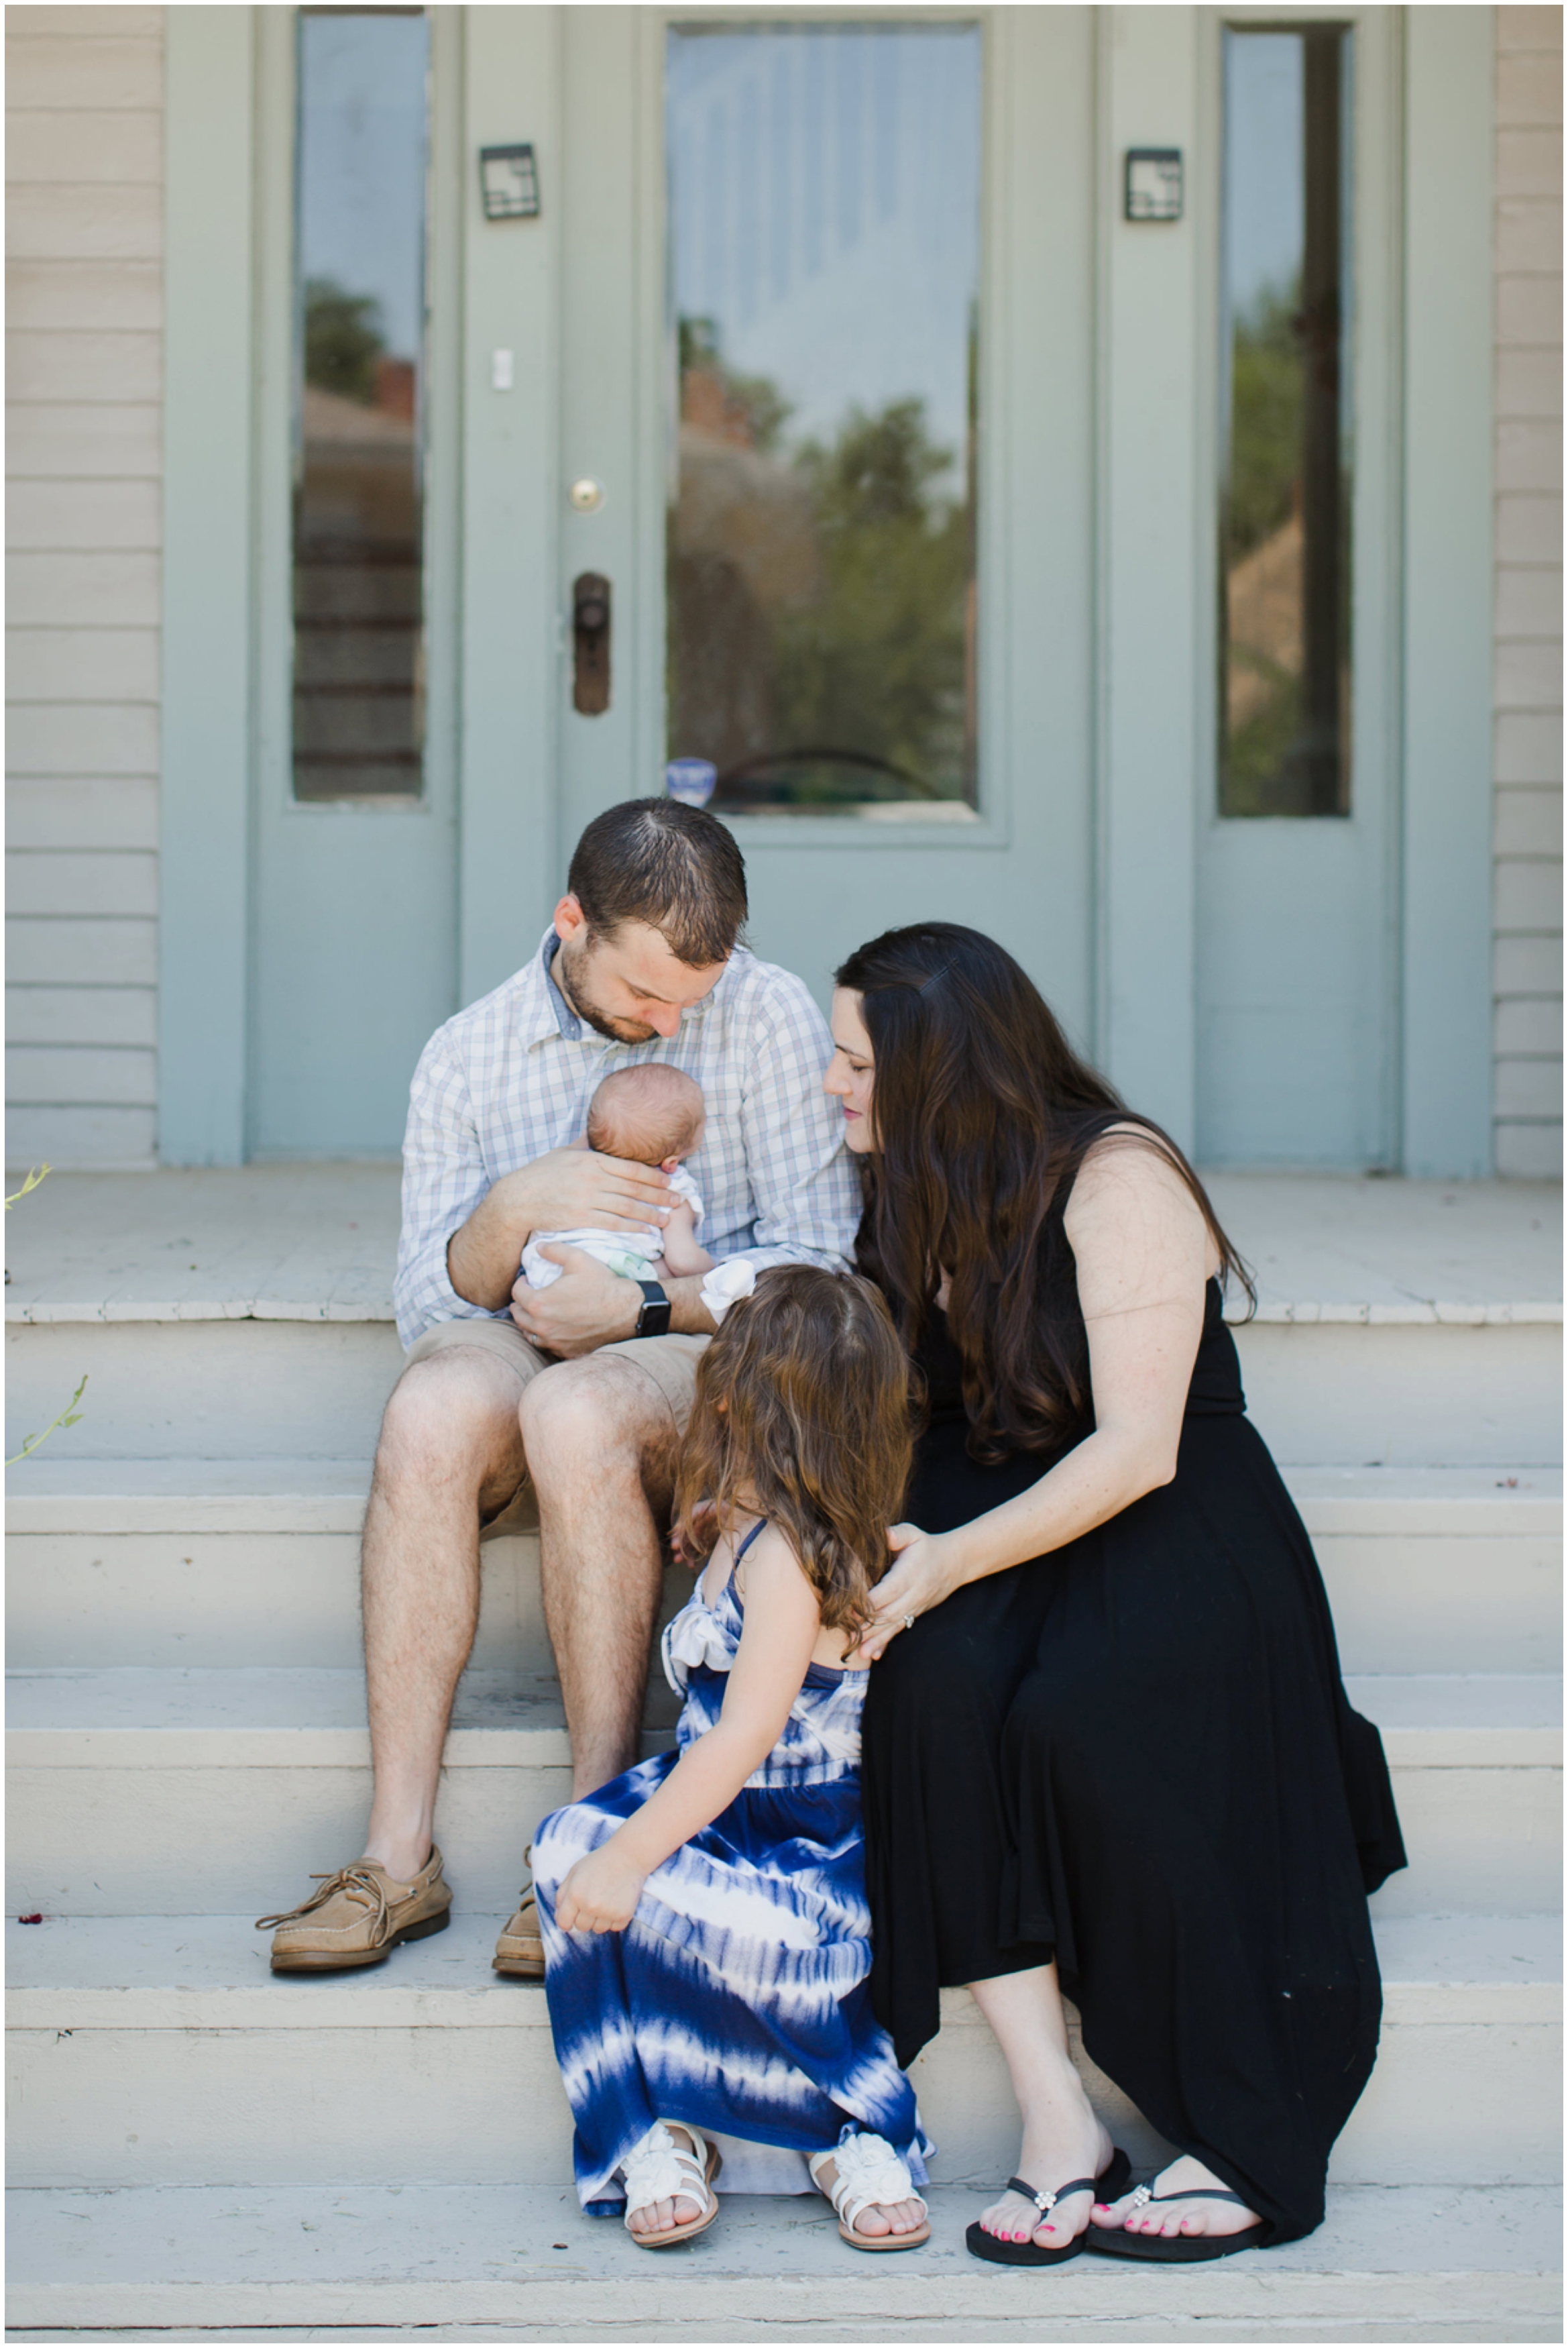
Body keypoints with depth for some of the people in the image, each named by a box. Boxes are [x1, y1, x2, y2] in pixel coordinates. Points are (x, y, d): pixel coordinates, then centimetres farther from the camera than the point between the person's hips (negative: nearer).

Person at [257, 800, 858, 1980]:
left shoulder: (770, 1015, -4)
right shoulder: (468, 1056, 5)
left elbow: (814, 1264, -5)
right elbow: (429, 1304, 3)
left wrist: (642, 1307, -18)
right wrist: (514, 1208, -17)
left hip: (711, 1364, -2)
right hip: (521, 1350, 3)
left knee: (575, 1410, -37)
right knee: (432, 1404, -33)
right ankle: (399, 1853, -30)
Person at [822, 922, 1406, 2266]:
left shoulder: (1115, 1178, -11)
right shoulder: (914, 1191, 12)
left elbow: (1136, 1449, -18)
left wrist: (952, 1559, -27)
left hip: (1179, 1535, -5)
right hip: (996, 1524, 5)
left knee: (1086, 1715, -35)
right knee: (932, 1682, -30)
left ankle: (1252, 2152, -22)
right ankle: (1055, 2115, -29)